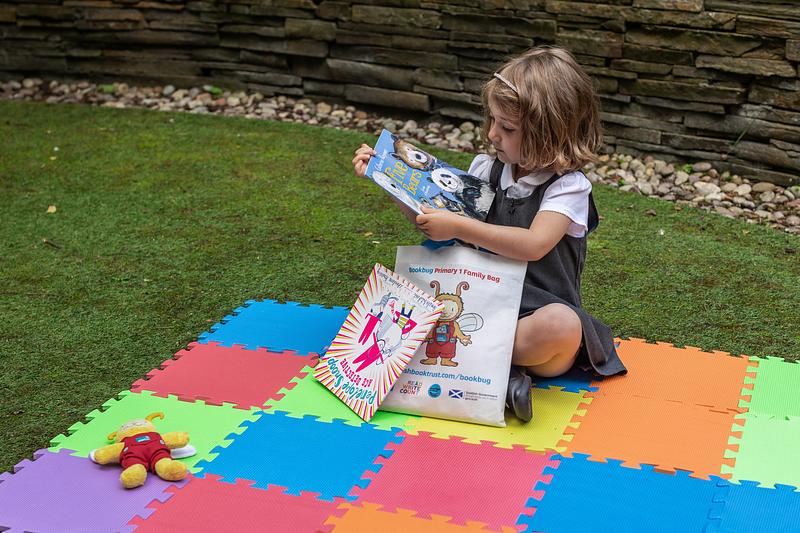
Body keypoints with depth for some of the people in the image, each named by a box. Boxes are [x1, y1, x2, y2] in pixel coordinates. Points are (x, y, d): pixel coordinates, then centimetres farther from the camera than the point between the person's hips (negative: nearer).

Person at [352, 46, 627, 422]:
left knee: (561, 325, -40)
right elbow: (432, 218, 15)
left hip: (539, 310, -5)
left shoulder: (568, 186, -10)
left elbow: (534, 245, -27)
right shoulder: (487, 168, 7)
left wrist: (459, 227, -29)